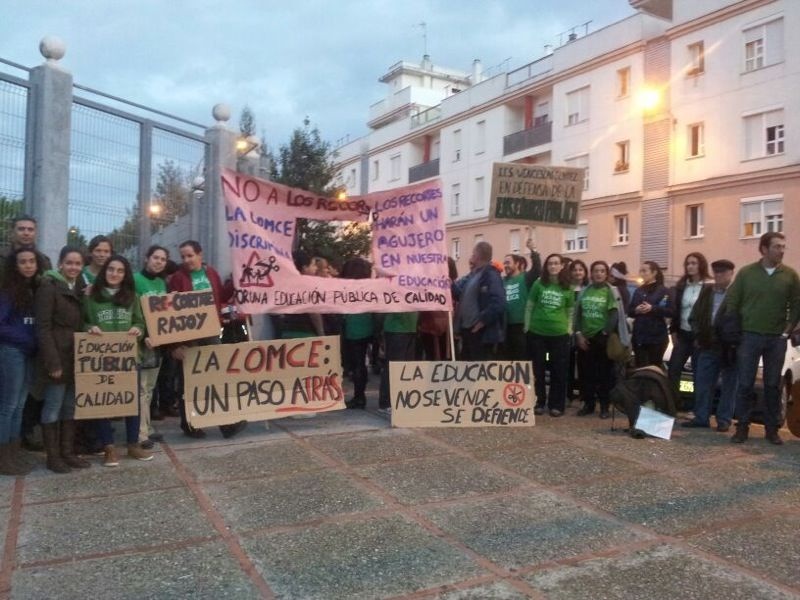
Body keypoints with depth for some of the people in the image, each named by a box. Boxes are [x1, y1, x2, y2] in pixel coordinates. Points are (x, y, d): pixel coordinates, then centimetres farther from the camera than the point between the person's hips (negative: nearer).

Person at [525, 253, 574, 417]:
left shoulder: (567, 288, 2)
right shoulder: (538, 284, -1)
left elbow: (570, 311, 10)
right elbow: (529, 307, 3)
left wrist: (569, 330, 2)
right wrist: (527, 327, 0)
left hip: (559, 334, 0)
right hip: (537, 333, 0)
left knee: (558, 370, 4)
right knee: (538, 369, 7)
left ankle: (556, 405, 14)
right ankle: (539, 402, 19)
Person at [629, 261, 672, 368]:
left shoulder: (663, 291, -2)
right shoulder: (638, 291, 13)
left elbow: (671, 311, -11)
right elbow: (629, 311, 12)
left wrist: (653, 308, -20)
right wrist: (636, 310, -9)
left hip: (657, 336, -4)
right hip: (639, 336, 4)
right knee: (640, 367, 4)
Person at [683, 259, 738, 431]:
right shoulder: (706, 290, 13)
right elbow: (694, 316, 14)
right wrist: (698, 335, 4)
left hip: (730, 348, -5)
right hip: (707, 346, 5)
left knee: (729, 385, 6)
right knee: (702, 383, 7)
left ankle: (724, 420, 13)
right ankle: (701, 417, 16)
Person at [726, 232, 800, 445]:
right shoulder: (746, 272, -1)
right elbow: (731, 303, 1)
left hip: (777, 339, 1)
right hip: (749, 337, -1)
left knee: (772, 385, 7)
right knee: (745, 384, 1)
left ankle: (771, 428, 17)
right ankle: (742, 427, 10)